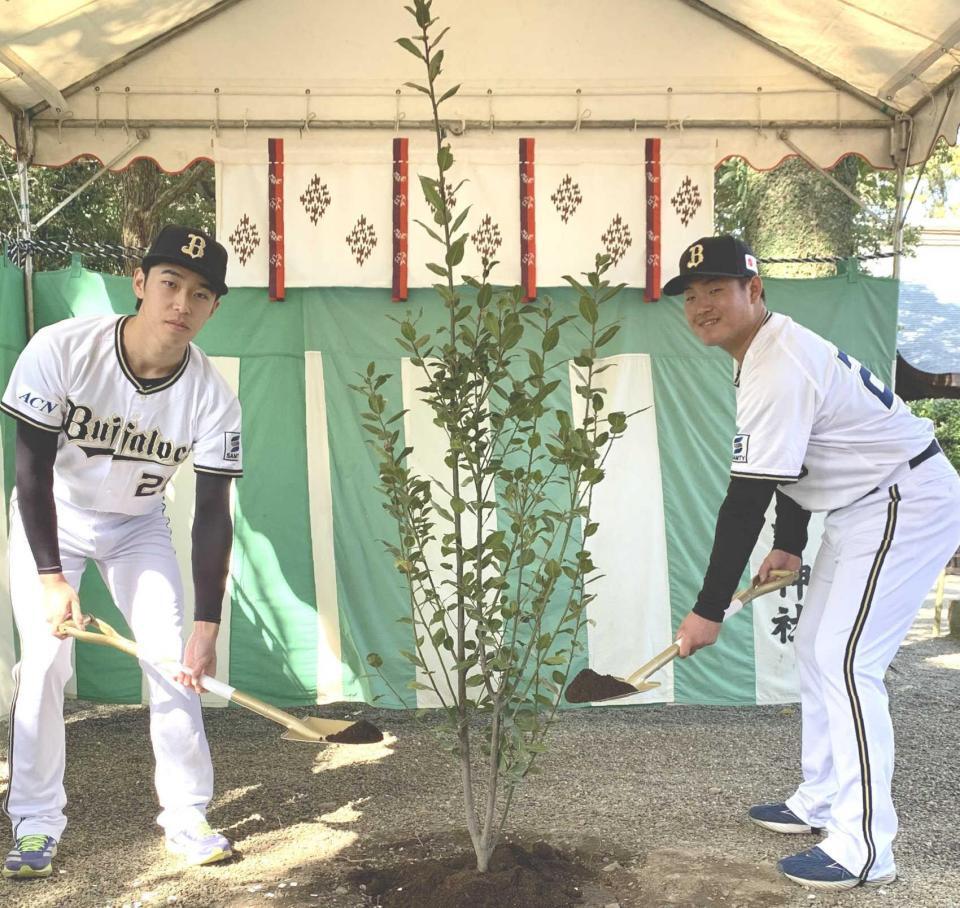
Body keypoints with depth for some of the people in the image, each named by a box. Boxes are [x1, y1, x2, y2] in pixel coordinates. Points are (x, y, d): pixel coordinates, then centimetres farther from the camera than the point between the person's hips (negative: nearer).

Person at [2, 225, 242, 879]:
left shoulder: (213, 397, -25)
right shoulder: (60, 350, -29)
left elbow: (212, 513, -21)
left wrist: (207, 626, -24)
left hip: (139, 526, 2)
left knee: (175, 661, -5)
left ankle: (186, 816, 10)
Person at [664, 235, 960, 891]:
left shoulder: (777, 370, -25)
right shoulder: (772, 348, 8)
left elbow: (746, 501, -26)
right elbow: (790, 457, 18)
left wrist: (710, 610, -21)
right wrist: (789, 545, 14)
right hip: (865, 506, 11)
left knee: (846, 663, -13)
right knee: (816, 649, 14)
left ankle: (864, 849, -5)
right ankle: (820, 804, 26)